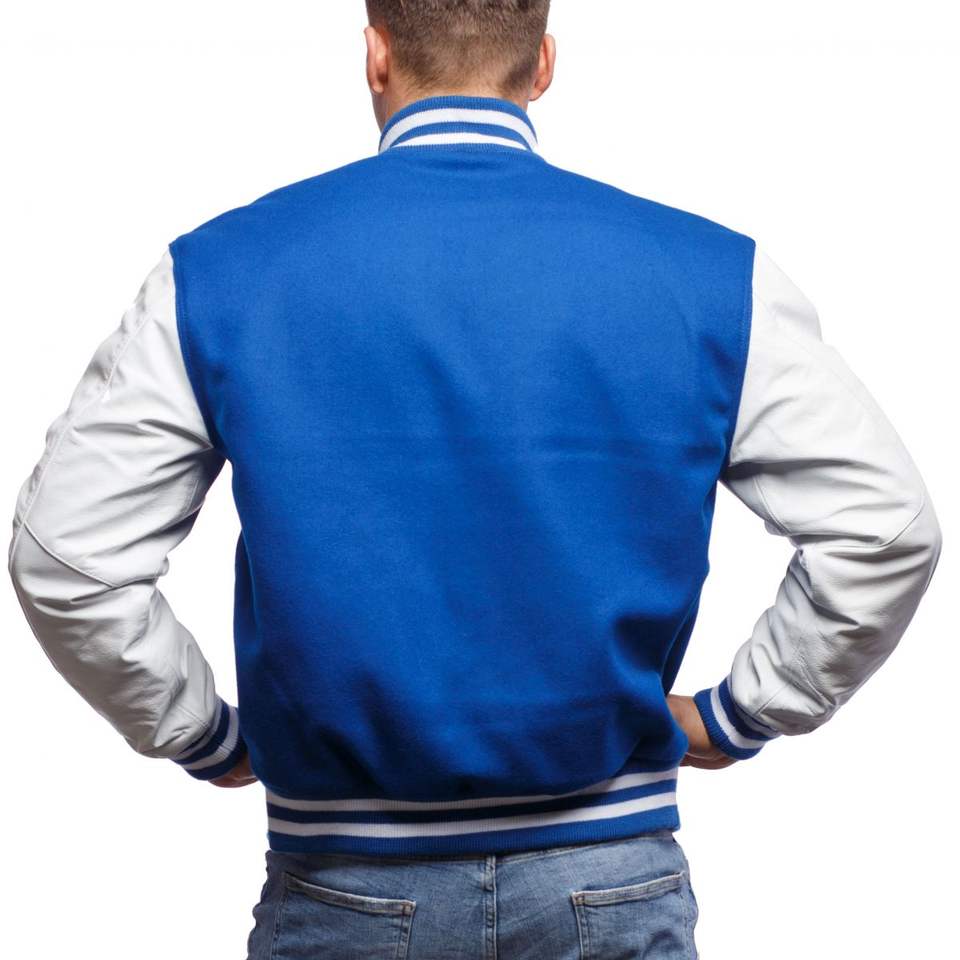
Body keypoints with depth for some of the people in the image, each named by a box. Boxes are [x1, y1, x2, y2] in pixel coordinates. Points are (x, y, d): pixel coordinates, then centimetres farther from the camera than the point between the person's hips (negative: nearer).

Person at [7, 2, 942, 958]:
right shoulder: (710, 271, -4)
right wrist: (736, 719, 7)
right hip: (609, 878, 1)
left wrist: (205, 738, 8)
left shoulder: (219, 270, -5)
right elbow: (883, 528, -3)